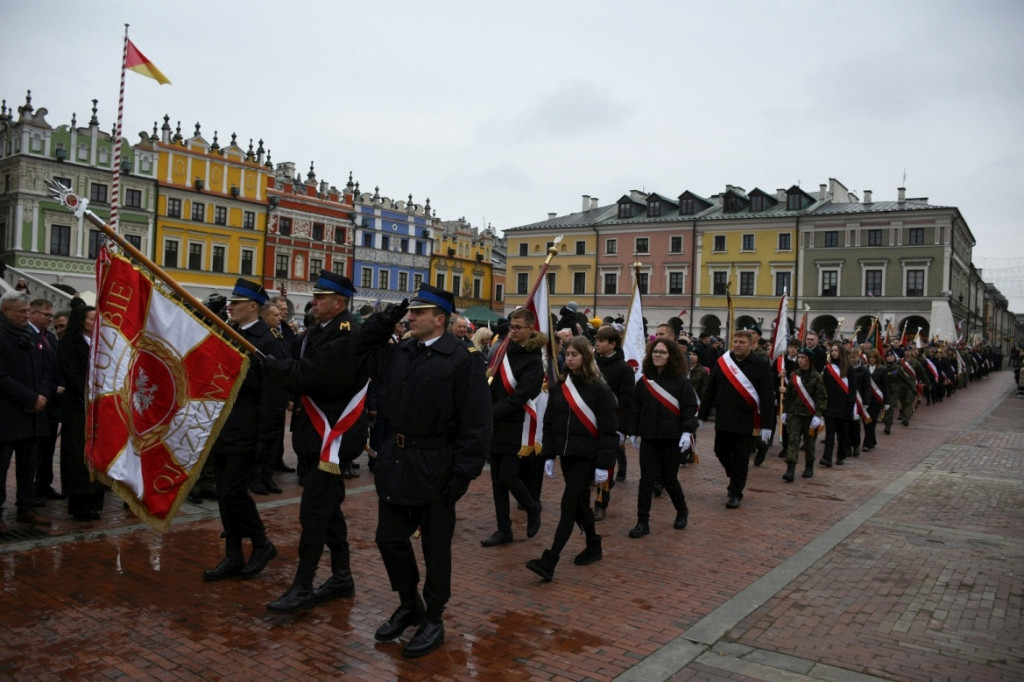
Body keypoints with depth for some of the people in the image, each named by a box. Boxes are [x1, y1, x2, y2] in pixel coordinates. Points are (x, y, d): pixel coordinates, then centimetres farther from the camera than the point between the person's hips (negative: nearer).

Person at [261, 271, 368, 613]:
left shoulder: (346, 333, -17)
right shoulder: (321, 330, 14)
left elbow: (314, 374, -25)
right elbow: (304, 371, 11)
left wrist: (270, 364, -18)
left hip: (332, 434, -10)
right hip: (318, 432, 10)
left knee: (314, 509, -6)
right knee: (328, 506, 16)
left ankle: (302, 588, 3)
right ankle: (341, 577, 28)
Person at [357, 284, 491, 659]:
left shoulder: (460, 360, -14)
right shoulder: (398, 353, 7)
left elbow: (475, 424, -15)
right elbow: (365, 353, 24)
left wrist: (463, 473, -18)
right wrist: (385, 319, 7)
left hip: (435, 468, -7)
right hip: (395, 460, 7)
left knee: (435, 547, 8)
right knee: (390, 538, 15)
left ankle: (433, 620, 27)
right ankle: (409, 605, 37)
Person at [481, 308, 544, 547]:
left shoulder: (533, 360, -10)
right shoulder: (505, 350, 8)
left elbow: (518, 397, -18)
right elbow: (494, 386, 12)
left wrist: (489, 414, -23)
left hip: (516, 426, -6)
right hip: (496, 424, 6)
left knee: (507, 475, -6)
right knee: (497, 479, 8)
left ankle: (532, 508, 23)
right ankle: (503, 530, 19)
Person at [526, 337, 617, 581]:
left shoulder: (599, 389, -9)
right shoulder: (560, 385, 6)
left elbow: (609, 430, -10)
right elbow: (549, 422, 11)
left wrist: (604, 465, -13)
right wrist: (548, 455, 7)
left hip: (586, 456, -5)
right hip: (566, 455, 6)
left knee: (569, 505, -8)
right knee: (579, 503, 14)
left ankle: (549, 562, -8)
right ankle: (594, 546, 34)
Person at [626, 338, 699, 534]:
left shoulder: (682, 381, -5)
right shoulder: (644, 381, 4)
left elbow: (689, 409, -9)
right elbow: (635, 409, 8)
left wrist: (687, 432, -19)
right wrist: (633, 432, 7)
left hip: (672, 438, -2)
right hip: (649, 438, 3)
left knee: (669, 479, 9)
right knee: (646, 480, 1)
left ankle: (682, 512, 35)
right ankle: (643, 522, 8)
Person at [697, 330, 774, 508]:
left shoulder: (761, 366, -5)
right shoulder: (721, 363, 3)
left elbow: (767, 397, -9)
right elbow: (710, 391, 6)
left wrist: (766, 425, -13)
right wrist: (702, 415, 7)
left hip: (747, 423, -3)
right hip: (723, 420, 3)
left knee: (741, 459, 3)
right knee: (721, 453, 12)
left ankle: (735, 493, 15)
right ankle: (735, 478, 38)